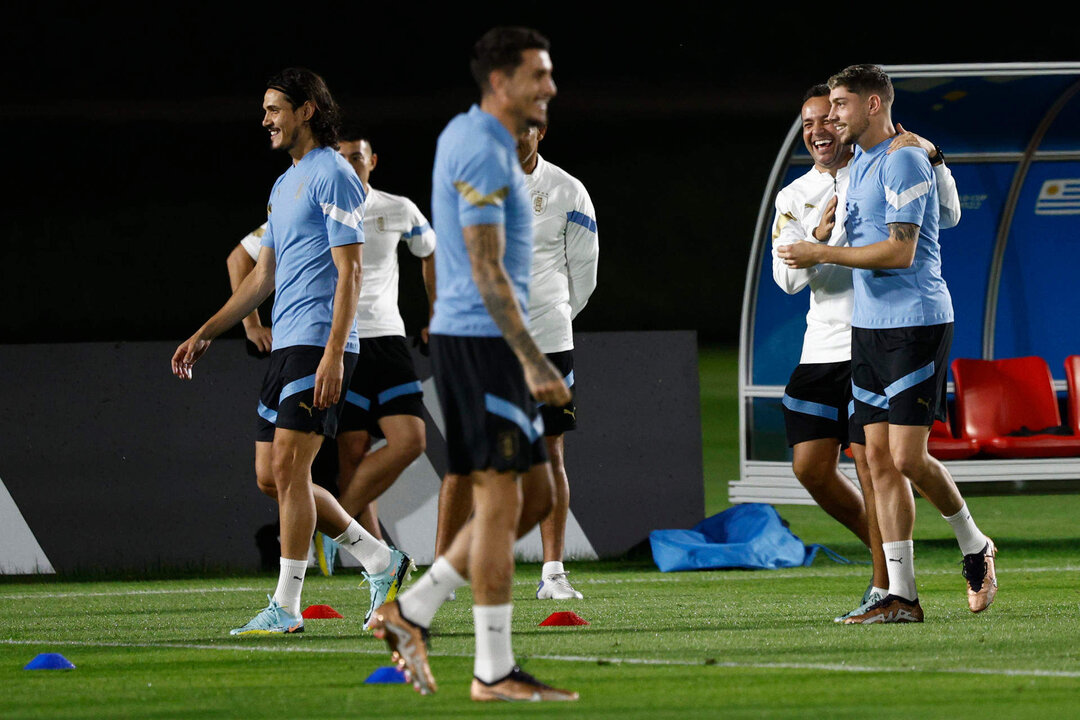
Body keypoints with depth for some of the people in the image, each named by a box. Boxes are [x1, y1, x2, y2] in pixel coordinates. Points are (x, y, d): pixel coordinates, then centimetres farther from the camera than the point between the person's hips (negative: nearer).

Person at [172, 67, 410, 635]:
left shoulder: (332, 176, -8)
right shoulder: (284, 186, 21)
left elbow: (349, 271, -15)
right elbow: (262, 276, 26)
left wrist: (333, 354, -23)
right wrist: (204, 335, 22)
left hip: (318, 345, -10)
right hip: (284, 346, 10)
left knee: (288, 465, -12)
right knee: (271, 475, 7)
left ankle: (286, 607, -9)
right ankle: (382, 562, 16)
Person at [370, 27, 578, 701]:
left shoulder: (464, 134, 16)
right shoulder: (483, 152, -16)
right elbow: (487, 270, -20)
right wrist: (534, 363, -22)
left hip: (492, 341, 10)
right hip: (482, 338, -10)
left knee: (535, 494, 11)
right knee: (501, 500, -7)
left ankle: (412, 613, 13)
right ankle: (495, 671, -3)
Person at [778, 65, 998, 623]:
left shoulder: (903, 162, -12)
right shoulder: (857, 167, 17)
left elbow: (900, 251, -19)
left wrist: (822, 254, -15)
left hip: (915, 322, -9)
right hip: (868, 325, 9)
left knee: (908, 458, -10)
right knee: (880, 459, 2)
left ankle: (974, 547, 15)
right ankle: (901, 596, 2)